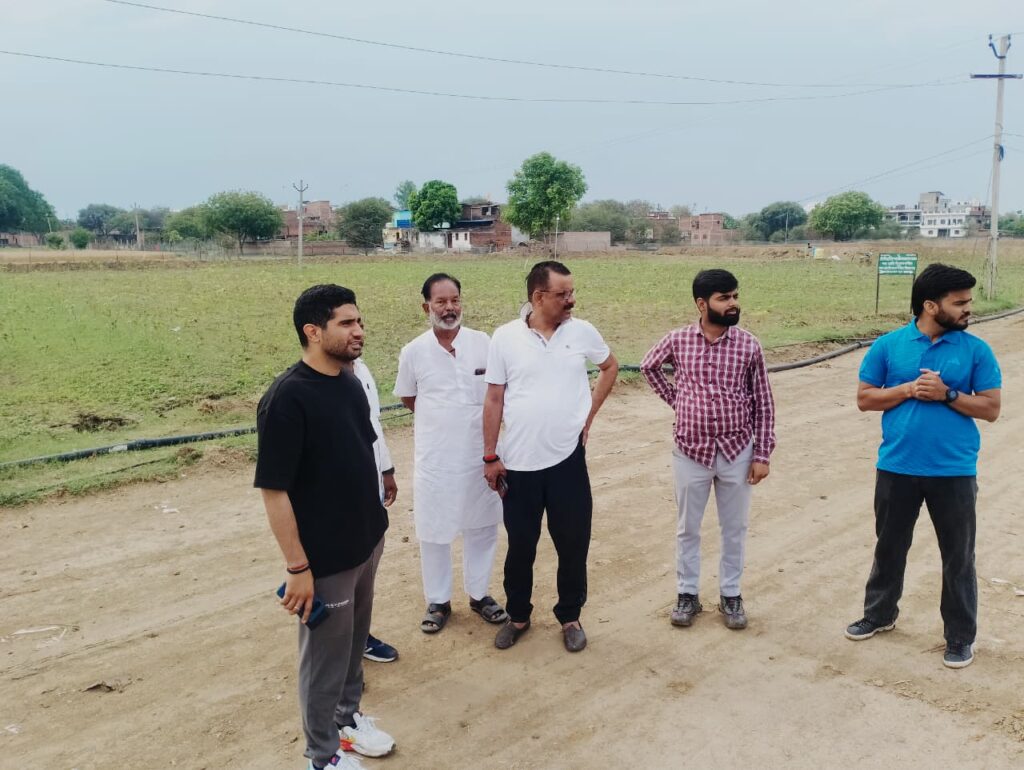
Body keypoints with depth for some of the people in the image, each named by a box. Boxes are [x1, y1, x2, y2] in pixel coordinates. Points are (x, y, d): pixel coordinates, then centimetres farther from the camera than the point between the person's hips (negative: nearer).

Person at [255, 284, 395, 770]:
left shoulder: (349, 381, 1)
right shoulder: (286, 398, -23)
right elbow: (273, 491, -22)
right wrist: (297, 567, -20)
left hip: (366, 542, 7)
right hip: (324, 557, -7)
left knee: (355, 640, 24)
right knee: (325, 653, 11)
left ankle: (347, 716, 46)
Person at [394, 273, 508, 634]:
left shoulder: (483, 343, -5)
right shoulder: (413, 352, -6)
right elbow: (408, 398, 9)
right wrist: (441, 418, 2)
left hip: (480, 453, 1)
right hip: (435, 457, -1)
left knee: (482, 525, 13)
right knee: (433, 531, 9)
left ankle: (479, 594, 31)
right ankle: (438, 601, 26)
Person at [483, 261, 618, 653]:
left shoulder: (582, 332, -2)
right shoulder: (505, 337, -6)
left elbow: (610, 367, 16)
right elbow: (494, 399, -1)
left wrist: (589, 415, 7)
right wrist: (490, 456, -2)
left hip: (567, 459, 1)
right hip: (518, 462, -1)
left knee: (573, 543, 10)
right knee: (520, 546, 12)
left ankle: (570, 617, 30)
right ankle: (518, 616, 32)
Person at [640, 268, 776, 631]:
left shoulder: (748, 345, -6)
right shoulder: (677, 340, -6)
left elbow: (763, 403, -1)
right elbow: (648, 366, 15)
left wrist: (762, 454, -4)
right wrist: (675, 399, 5)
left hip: (737, 452, 0)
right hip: (690, 451, 0)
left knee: (734, 528, 12)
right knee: (687, 528, 11)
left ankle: (730, 595, 28)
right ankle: (687, 594, 27)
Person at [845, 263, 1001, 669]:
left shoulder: (976, 350, -3)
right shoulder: (888, 345, -3)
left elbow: (991, 408, -3)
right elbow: (864, 398, 0)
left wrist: (947, 395, -18)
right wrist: (909, 390, -14)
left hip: (954, 471, -1)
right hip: (896, 467, 1)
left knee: (958, 556, 9)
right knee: (889, 546, 17)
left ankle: (960, 636, 25)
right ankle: (879, 613, 37)